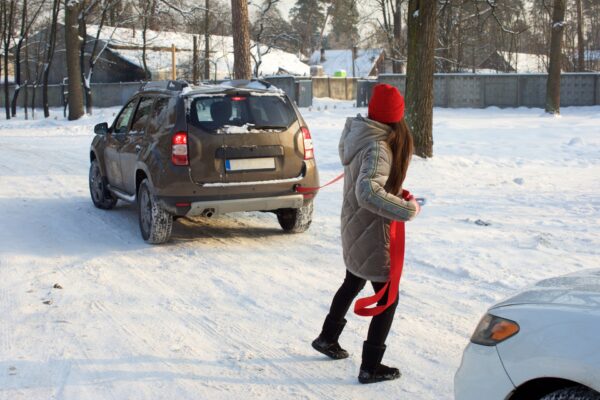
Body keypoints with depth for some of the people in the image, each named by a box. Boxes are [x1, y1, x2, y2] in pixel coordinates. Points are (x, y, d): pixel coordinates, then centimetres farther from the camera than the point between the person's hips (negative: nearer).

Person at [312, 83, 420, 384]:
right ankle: (370, 367, 9)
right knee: (388, 297, 4)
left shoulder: (358, 136, 2)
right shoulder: (379, 147, -25)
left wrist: (397, 194, 5)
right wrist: (406, 209, -30)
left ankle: (327, 338, 44)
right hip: (371, 232, -9)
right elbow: (367, 192, -37)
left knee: (353, 283, 29)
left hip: (354, 226, 9)